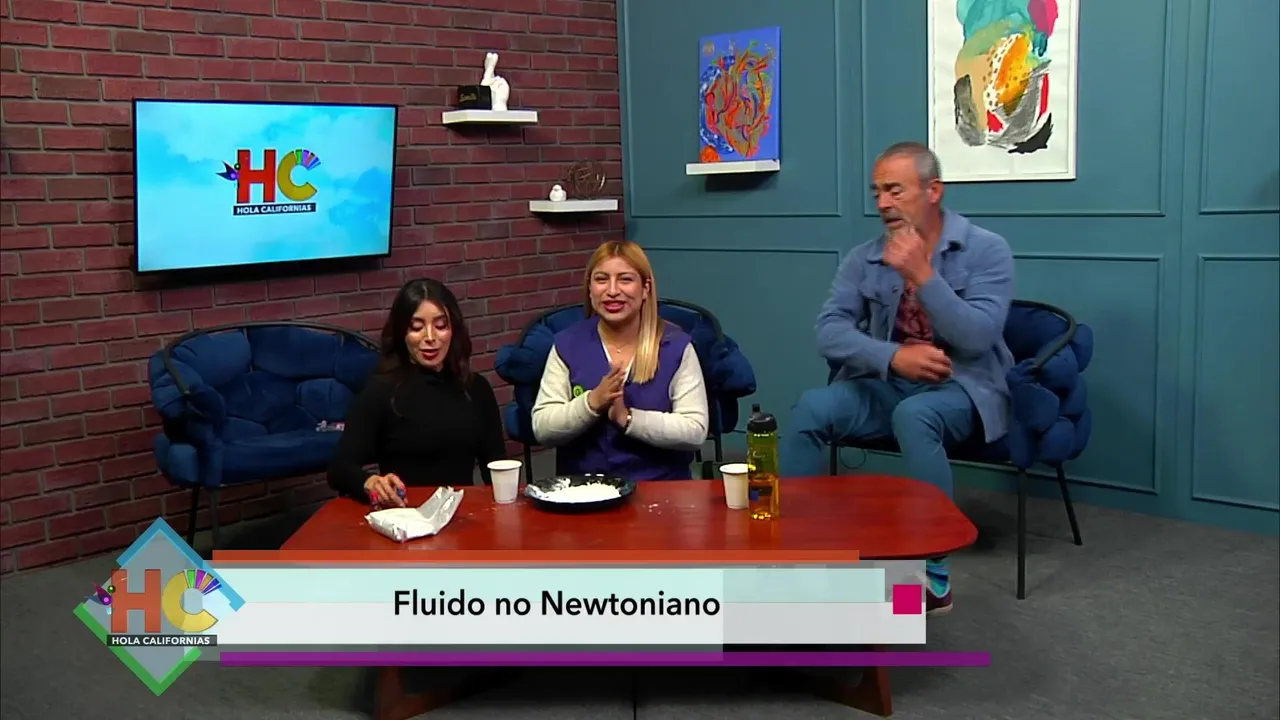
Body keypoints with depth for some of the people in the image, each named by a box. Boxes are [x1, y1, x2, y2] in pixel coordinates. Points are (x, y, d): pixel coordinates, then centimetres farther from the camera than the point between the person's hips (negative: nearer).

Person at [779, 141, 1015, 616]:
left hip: (962, 389, -3)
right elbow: (829, 331, -6)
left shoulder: (987, 250, -5)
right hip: (886, 385, 4)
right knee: (812, 408, -26)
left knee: (914, 415, -38)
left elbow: (978, 337, -18)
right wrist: (894, 357, -22)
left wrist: (922, 275, -24)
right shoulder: (864, 259, 5)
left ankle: (934, 575, -27)